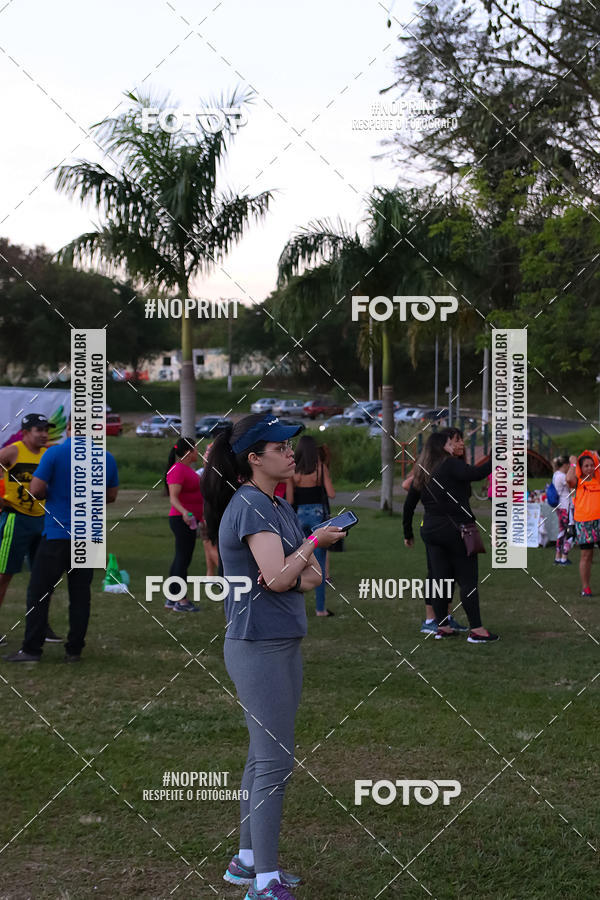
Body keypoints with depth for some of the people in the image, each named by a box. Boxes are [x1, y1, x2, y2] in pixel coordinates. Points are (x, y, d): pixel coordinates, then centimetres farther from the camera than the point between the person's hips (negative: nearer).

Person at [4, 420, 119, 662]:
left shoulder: (55, 453, -9)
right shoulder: (106, 458, 5)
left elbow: (36, 490, -12)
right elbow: (111, 496, 14)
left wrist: (52, 493, 8)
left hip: (57, 534, -4)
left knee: (39, 592, 2)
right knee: (80, 594, 9)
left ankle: (31, 649, 0)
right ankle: (74, 650, 9)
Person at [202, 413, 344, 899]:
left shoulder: (281, 506, 13)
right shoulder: (249, 505, -15)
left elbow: (313, 575, 11)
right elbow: (277, 578, -22)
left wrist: (301, 574, -11)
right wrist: (315, 541, -11)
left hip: (283, 642, 9)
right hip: (259, 646, -9)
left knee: (264, 756, 16)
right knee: (275, 761, -7)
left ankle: (247, 860, 26)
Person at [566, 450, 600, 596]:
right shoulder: (578, 482, 5)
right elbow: (569, 479, -15)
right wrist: (573, 463, -1)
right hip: (583, 522, -1)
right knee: (586, 555, 1)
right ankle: (585, 587, 8)